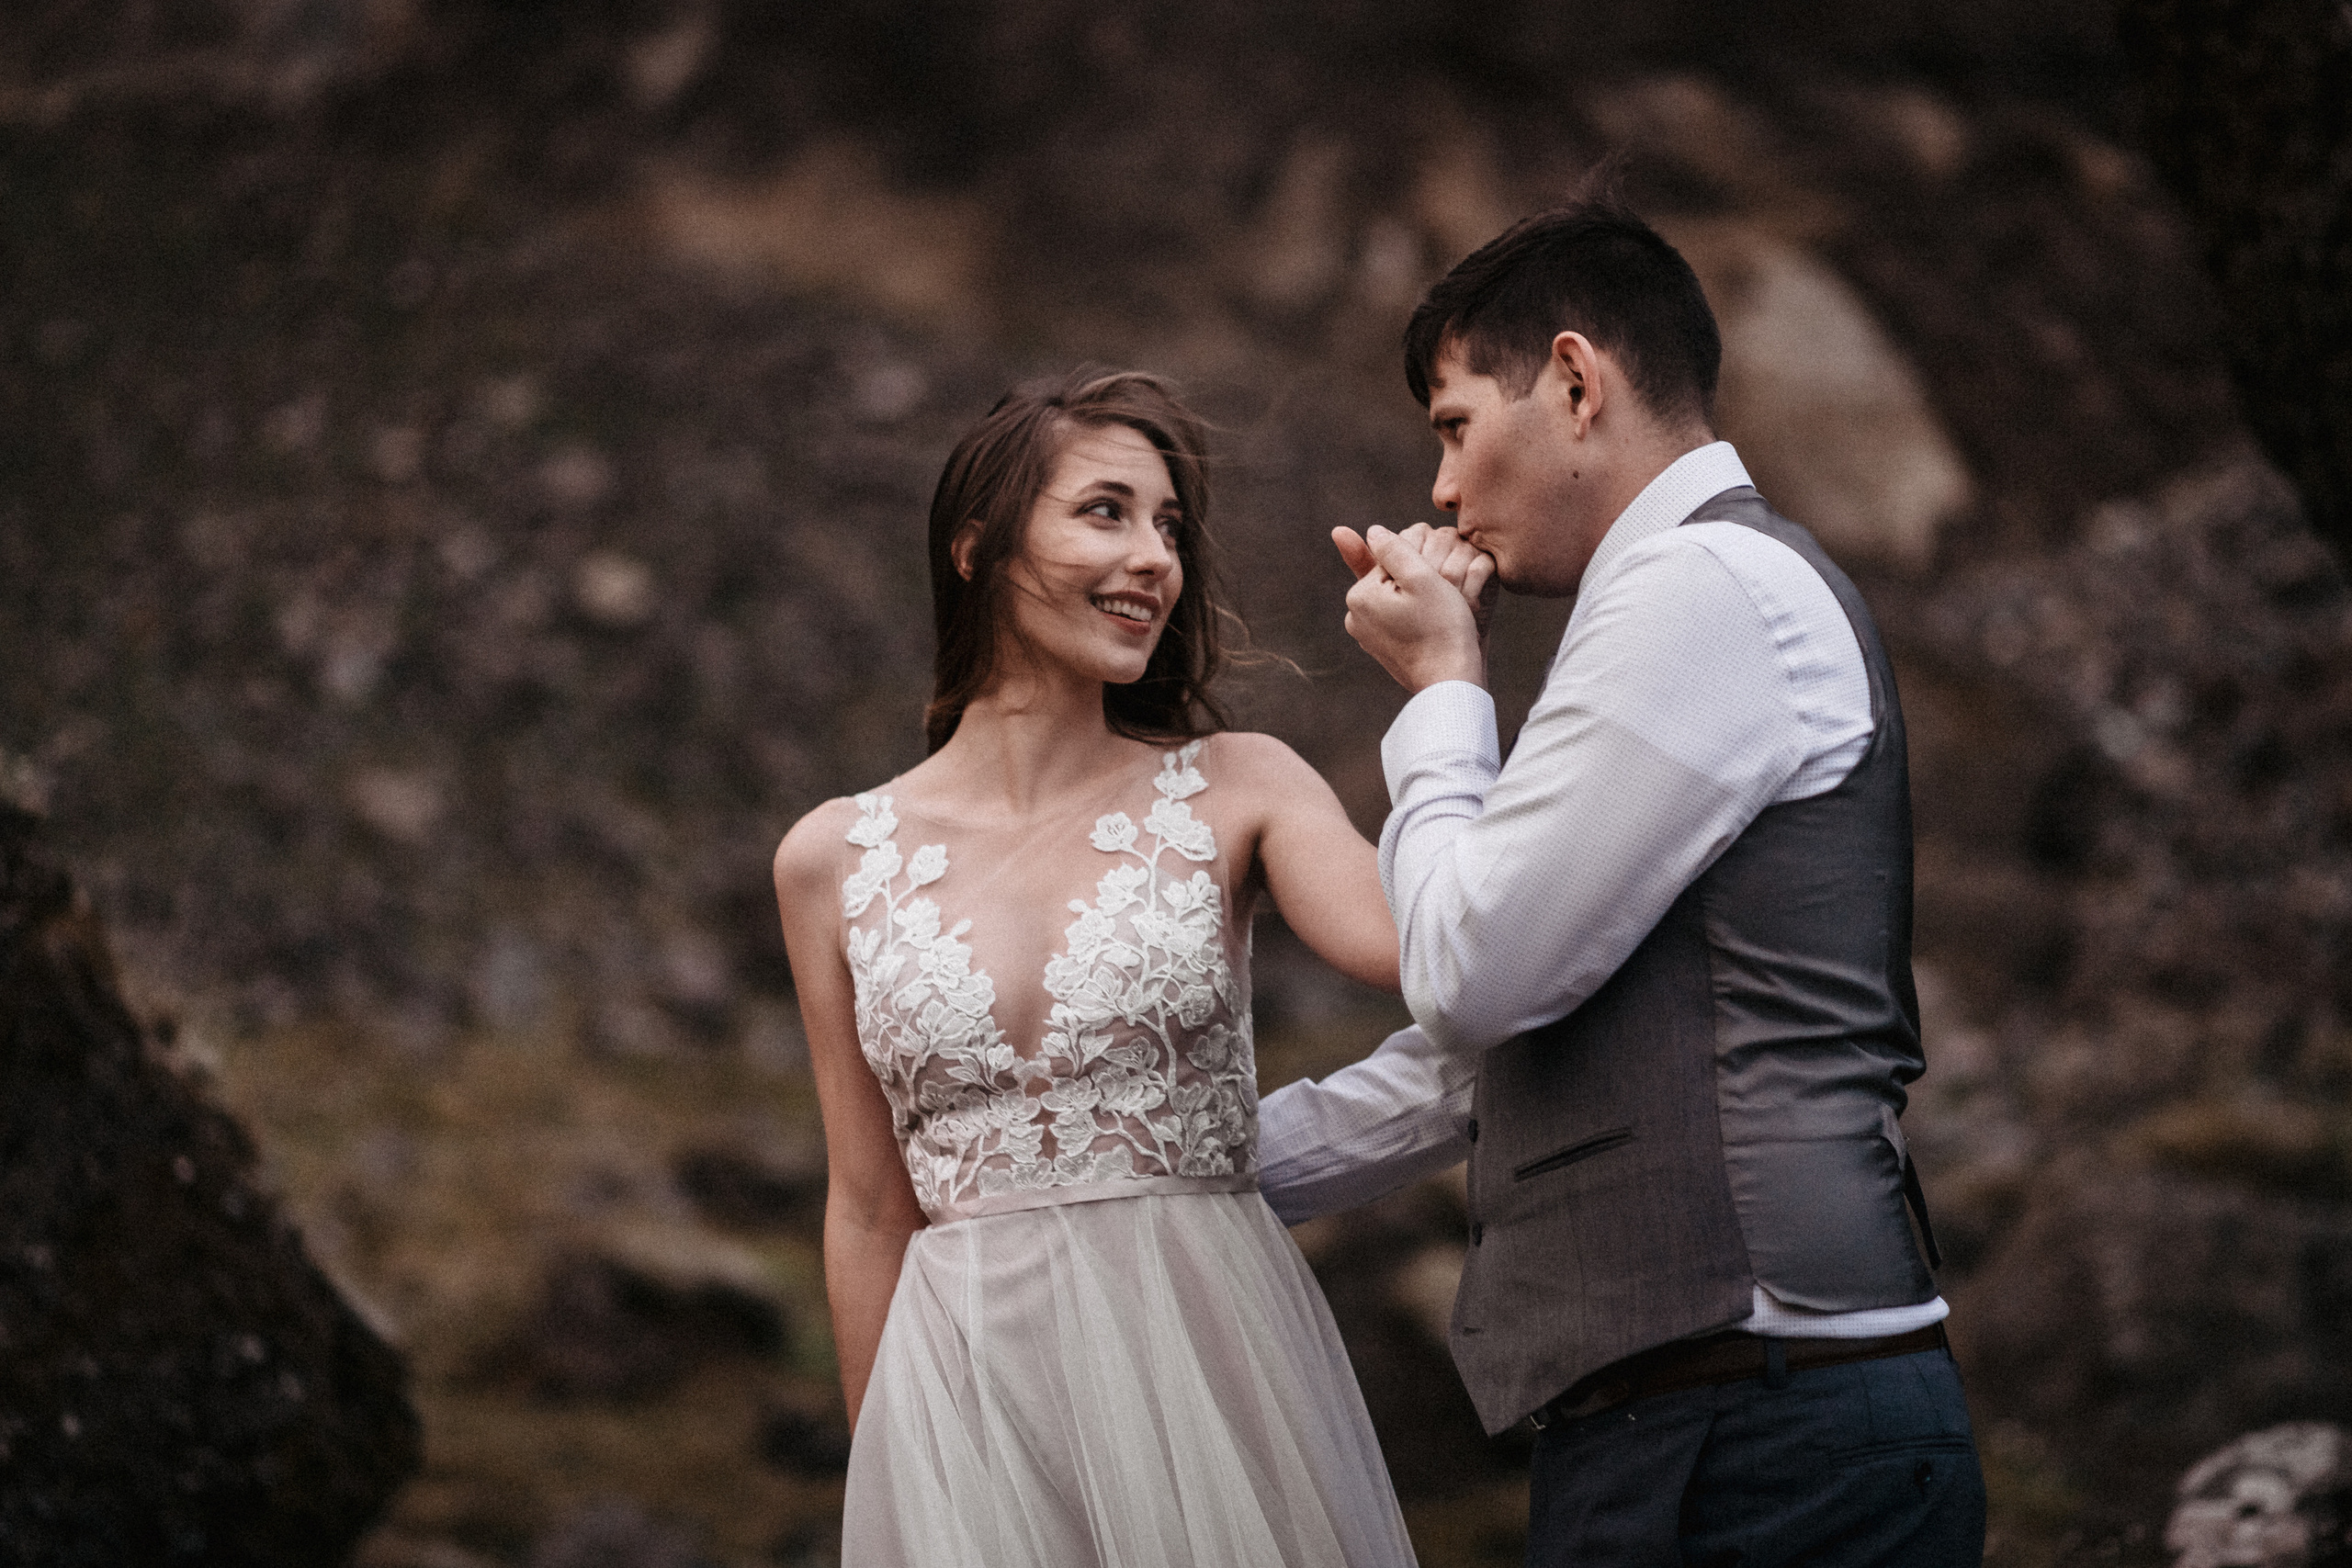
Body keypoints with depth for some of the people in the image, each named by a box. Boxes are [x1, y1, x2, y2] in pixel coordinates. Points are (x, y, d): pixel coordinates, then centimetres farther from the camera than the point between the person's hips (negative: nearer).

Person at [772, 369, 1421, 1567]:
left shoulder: (1236, 792, 2)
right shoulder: (834, 860, 6)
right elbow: (870, 1212, 10)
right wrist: (887, 1471, 10)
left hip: (1213, 1370, -1)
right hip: (967, 1393, 1)